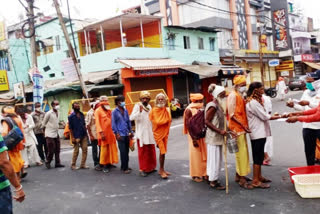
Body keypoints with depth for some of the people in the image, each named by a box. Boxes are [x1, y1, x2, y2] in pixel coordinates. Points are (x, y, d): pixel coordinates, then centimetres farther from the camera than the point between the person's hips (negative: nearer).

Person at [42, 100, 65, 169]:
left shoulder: (57, 112, 7)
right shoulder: (49, 113, -14)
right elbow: (44, 123, -5)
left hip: (56, 134, 7)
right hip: (50, 135, -7)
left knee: (57, 150, 9)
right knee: (51, 150, -3)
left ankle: (57, 163, 17)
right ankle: (48, 162, 17)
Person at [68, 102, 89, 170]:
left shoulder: (82, 114, 11)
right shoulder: (71, 116, -5)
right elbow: (70, 128, -6)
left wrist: (86, 133, 9)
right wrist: (72, 137, -10)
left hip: (84, 136, 5)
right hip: (77, 136, -5)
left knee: (85, 150, 4)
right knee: (76, 151, 0)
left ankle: (83, 164, 13)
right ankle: (73, 165, 14)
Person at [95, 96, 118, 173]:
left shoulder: (109, 110, 15)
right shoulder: (98, 111, -4)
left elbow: (112, 121, 14)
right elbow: (97, 122, -10)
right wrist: (101, 132, -19)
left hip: (110, 132, 6)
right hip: (104, 133, -6)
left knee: (111, 148, 8)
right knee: (104, 149, -1)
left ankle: (109, 163, 19)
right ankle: (104, 165, 7)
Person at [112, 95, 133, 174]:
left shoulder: (125, 111, 11)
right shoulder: (115, 112, -3)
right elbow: (113, 123, -4)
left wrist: (130, 131, 14)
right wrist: (117, 133, -9)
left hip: (127, 134, 5)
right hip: (120, 134, -5)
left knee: (127, 151, 10)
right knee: (123, 151, -6)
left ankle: (125, 166, 21)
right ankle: (124, 168, 0)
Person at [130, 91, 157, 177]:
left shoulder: (149, 106, 10)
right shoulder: (137, 106, -10)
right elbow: (131, 117, -23)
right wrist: (139, 111, -37)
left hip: (150, 133, 6)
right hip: (141, 133, -6)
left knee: (151, 151, 13)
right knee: (143, 151, 0)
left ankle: (151, 167, 25)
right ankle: (143, 169, 8)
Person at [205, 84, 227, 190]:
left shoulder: (218, 105, 12)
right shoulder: (213, 106, -17)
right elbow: (207, 121, -22)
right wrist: (220, 131, -25)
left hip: (218, 137, 10)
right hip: (213, 137, -10)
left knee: (216, 159, 16)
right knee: (215, 159, -3)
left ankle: (212, 179, 27)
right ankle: (213, 182, 7)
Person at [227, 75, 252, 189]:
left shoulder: (240, 96, 16)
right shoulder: (233, 95, -13)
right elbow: (232, 114, -18)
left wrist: (245, 125, 9)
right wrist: (243, 125, -22)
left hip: (242, 128, 9)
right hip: (237, 128, -9)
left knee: (242, 152, 15)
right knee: (241, 152, -7)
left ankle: (238, 175, 27)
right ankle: (242, 180, 0)